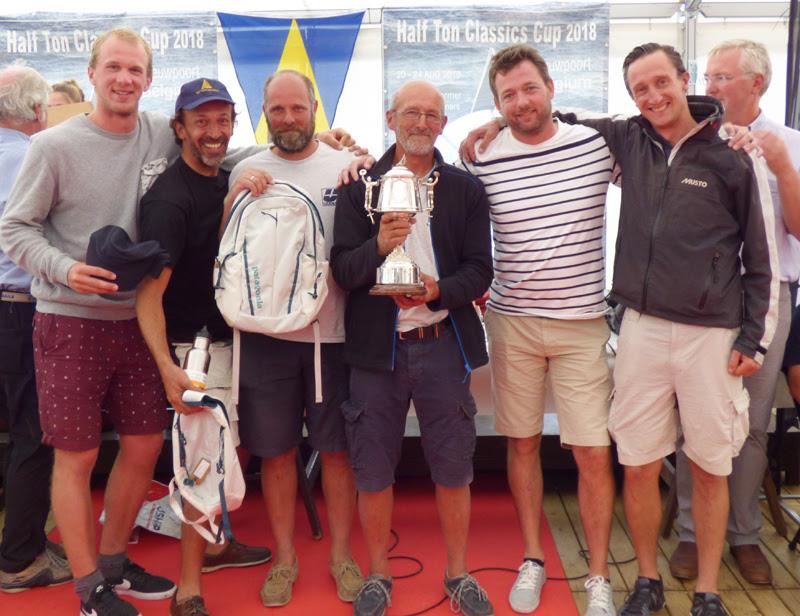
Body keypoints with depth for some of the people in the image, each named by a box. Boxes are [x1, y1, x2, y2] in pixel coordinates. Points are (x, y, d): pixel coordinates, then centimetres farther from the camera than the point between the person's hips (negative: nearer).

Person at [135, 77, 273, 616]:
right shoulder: (170, 198, -20)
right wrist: (167, 365, -35)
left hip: (231, 336, 9)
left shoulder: (225, 181, 7)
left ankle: (216, 544, 42)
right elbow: (148, 293, -25)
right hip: (195, 346, -9)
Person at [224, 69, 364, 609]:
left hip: (333, 331, -1)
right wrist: (233, 202, -13)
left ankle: (341, 554, 27)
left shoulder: (346, 166, 2)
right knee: (275, 449, 10)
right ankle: (285, 556, 28)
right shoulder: (246, 171, 5)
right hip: (266, 331, 1)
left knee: (338, 448, 9)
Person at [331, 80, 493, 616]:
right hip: (376, 345, 0)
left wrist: (439, 291, -18)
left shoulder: (466, 189, 5)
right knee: (373, 470, 8)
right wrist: (378, 247, -23)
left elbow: (480, 269, 1)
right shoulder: (360, 187, 3)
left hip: (443, 344, 1)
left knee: (453, 468, 9)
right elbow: (342, 269, -4)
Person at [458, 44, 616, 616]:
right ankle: (532, 560, 30)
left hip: (582, 323, -1)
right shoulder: (482, 162, -2)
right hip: (512, 322, 1)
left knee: (594, 454, 1)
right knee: (523, 444, 12)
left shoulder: (598, 144, -2)